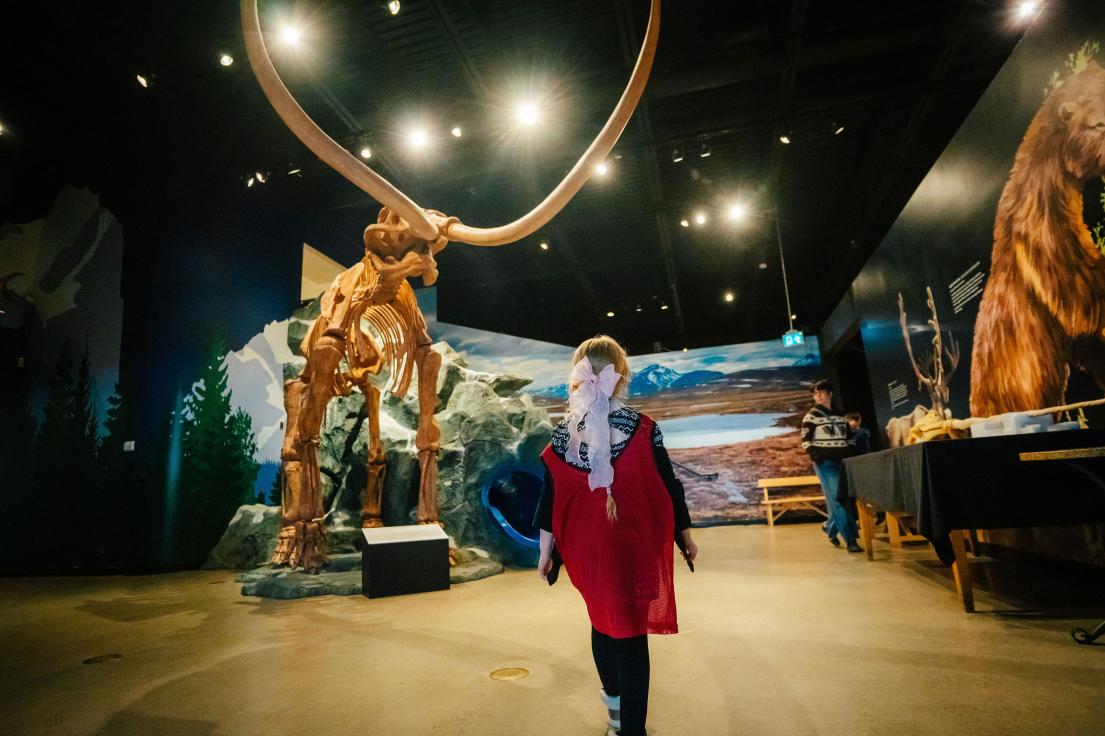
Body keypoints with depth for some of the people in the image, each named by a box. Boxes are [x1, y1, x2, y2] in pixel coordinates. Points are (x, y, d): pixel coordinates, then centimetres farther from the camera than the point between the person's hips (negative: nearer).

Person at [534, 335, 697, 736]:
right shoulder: (643, 428, -14)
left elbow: (551, 501, -5)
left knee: (603, 618, 24)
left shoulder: (563, 434, -10)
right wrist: (686, 536, 8)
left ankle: (615, 697, 46)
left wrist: (545, 553, 6)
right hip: (635, 545, -3)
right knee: (632, 631, 10)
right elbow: (668, 487, -6)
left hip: (587, 547, 3)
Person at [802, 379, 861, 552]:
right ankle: (850, 539, -8)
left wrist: (852, 454, 7)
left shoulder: (839, 415, 13)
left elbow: (849, 437, 19)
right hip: (825, 462, -6)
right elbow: (805, 441, -8)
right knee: (837, 499, -10)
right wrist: (818, 458, -16)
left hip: (843, 461, 6)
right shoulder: (811, 415, -4)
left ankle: (831, 528, 29)